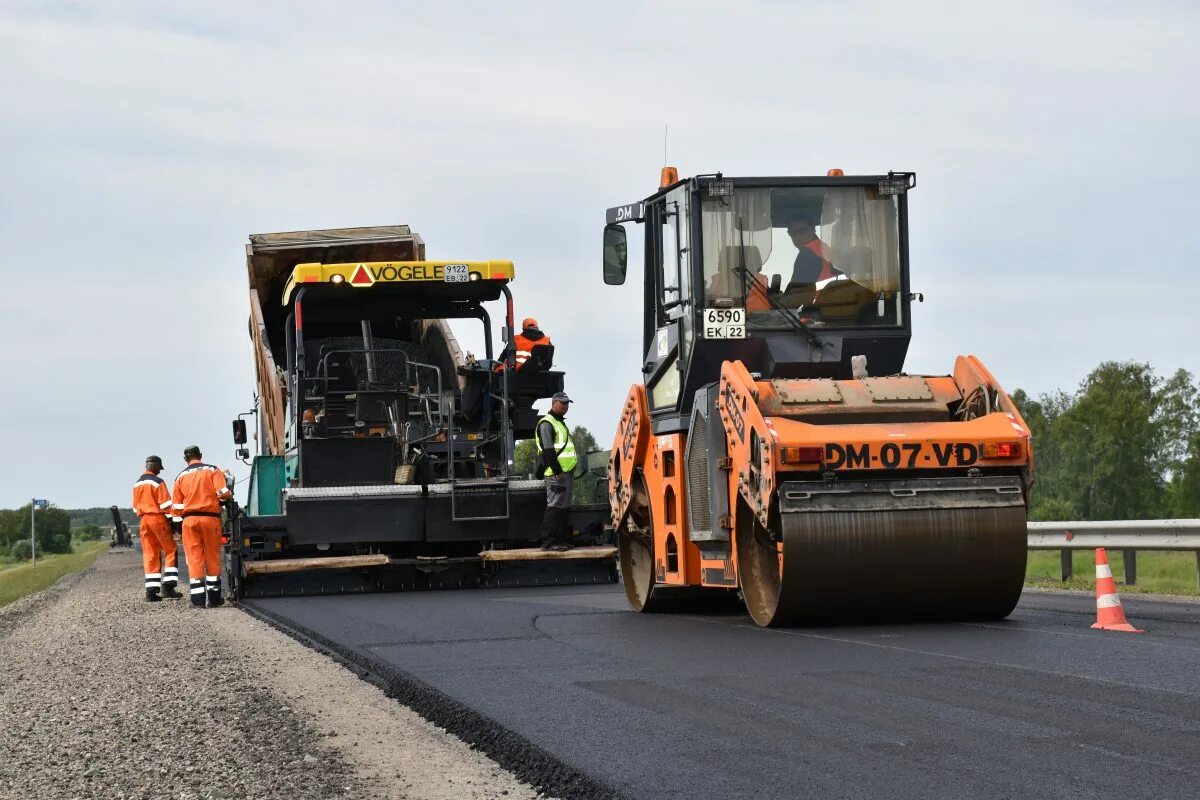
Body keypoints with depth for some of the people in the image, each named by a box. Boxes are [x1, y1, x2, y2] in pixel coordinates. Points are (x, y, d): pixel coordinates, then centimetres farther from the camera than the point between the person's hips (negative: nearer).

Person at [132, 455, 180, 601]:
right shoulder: (158, 482, -9)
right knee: (170, 551, 2)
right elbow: (166, 504, -13)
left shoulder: (137, 484, 13)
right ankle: (168, 586, -8)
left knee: (149, 555, 6)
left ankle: (151, 591, 1)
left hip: (143, 520, 6)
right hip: (158, 518, -6)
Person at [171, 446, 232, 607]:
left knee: (194, 559, 2)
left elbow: (177, 506, 7)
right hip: (210, 517, -1)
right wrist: (229, 496, 11)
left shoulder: (181, 477, 9)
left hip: (189, 520, 1)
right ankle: (214, 598, 11)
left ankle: (198, 599, -4)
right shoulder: (213, 471, 2)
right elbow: (223, 492, -10)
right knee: (212, 558, 8)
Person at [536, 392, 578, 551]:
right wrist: (557, 471, -22)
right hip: (557, 473, -10)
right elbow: (548, 450, -17)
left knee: (564, 508, 11)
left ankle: (562, 539, 15)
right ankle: (549, 542, -12)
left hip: (566, 472, 10)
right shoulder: (546, 423, -7)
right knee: (555, 507, -12)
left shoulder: (560, 423, 25)